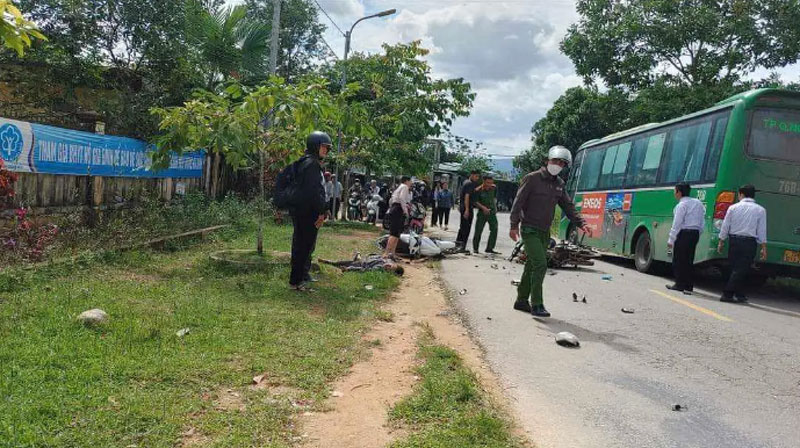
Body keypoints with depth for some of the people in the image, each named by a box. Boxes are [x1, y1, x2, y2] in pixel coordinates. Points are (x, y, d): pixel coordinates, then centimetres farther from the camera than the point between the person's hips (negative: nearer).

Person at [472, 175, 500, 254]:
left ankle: (489, 248, 5)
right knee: (478, 231, -1)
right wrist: (483, 208, -23)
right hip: (482, 212, -4)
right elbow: (475, 202, -11)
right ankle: (475, 249, 11)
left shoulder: (494, 188, 3)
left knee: (494, 230, -2)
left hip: (492, 212, 4)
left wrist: (494, 207, 12)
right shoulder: (478, 190, -11)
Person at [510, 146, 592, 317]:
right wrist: (514, 225, -17)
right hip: (530, 230, -7)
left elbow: (568, 207, 13)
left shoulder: (559, 184, 11)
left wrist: (581, 224, -1)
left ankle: (521, 301, 23)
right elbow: (518, 202, -11)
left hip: (544, 232, 7)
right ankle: (537, 305, -10)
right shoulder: (532, 179, -9)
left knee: (532, 267, 12)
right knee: (540, 265, -16)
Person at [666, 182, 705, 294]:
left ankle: (680, 284, 6)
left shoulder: (682, 205, -11)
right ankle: (689, 286, 12)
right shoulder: (698, 203, 13)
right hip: (695, 233, 8)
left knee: (678, 260, 3)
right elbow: (702, 223, 14)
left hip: (683, 234, -8)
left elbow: (677, 224, -14)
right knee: (689, 260, 12)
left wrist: (671, 240, -12)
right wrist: (697, 234, 20)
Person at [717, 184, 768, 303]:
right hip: (750, 243, -2)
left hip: (734, 241, 2)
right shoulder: (760, 210, 1)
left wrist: (721, 243, 13)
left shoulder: (733, 208, 2)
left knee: (736, 268, 13)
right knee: (742, 269, 0)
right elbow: (762, 231, 0)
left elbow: (725, 227, 4)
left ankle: (739, 295, 17)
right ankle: (727, 294, -6)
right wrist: (763, 248, 4)